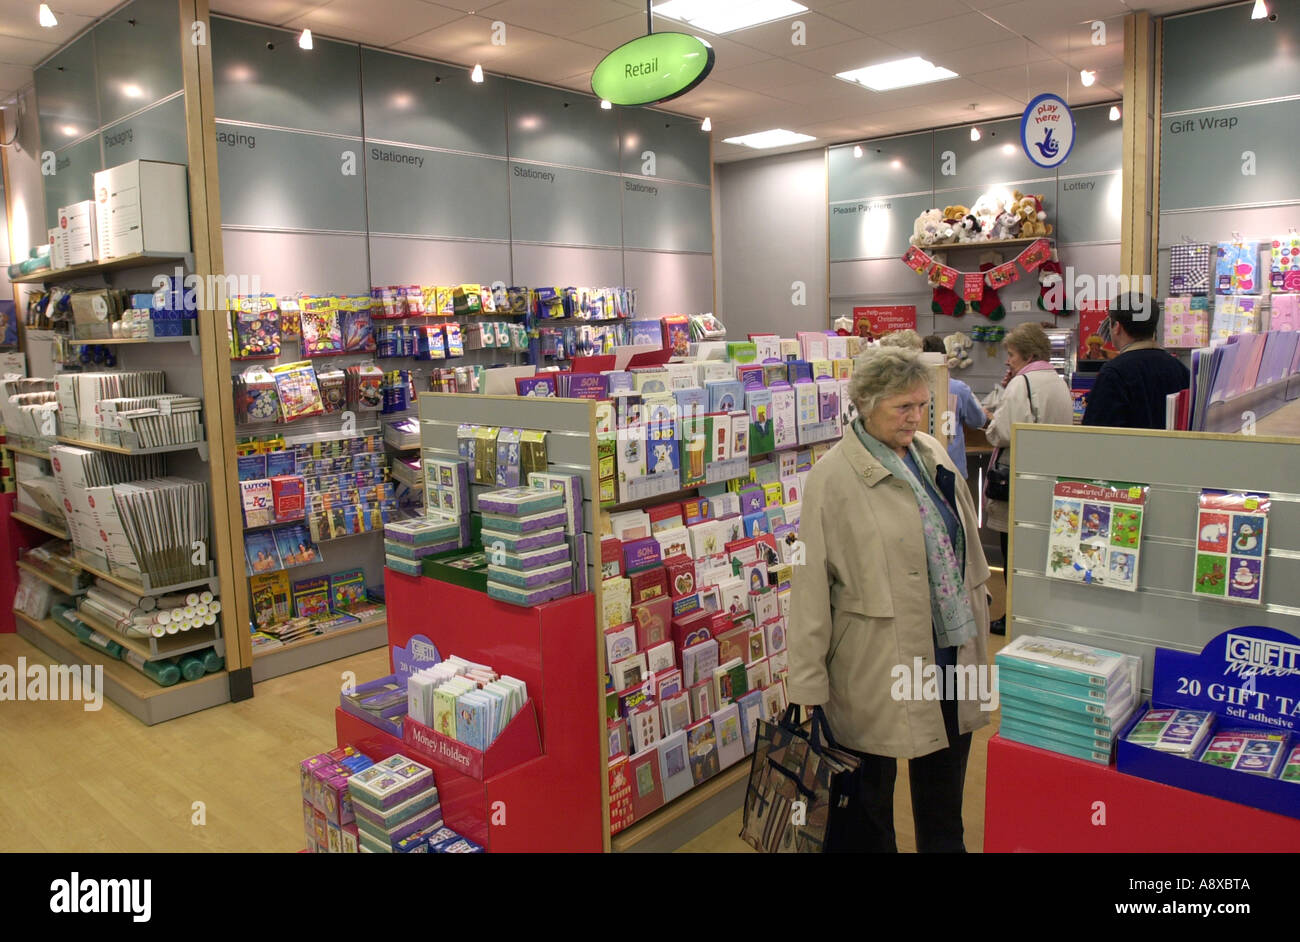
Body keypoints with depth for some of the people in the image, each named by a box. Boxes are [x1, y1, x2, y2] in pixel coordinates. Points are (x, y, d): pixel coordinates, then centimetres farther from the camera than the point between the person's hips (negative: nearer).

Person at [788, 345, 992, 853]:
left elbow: (965, 545, 14)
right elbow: (812, 584, -14)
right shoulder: (833, 477, -14)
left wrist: (976, 617, 15)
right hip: (879, 667, -6)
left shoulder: (933, 454, 5)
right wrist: (807, 685, -13)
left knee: (944, 803, 22)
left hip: (952, 649, 6)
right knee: (869, 804, 13)